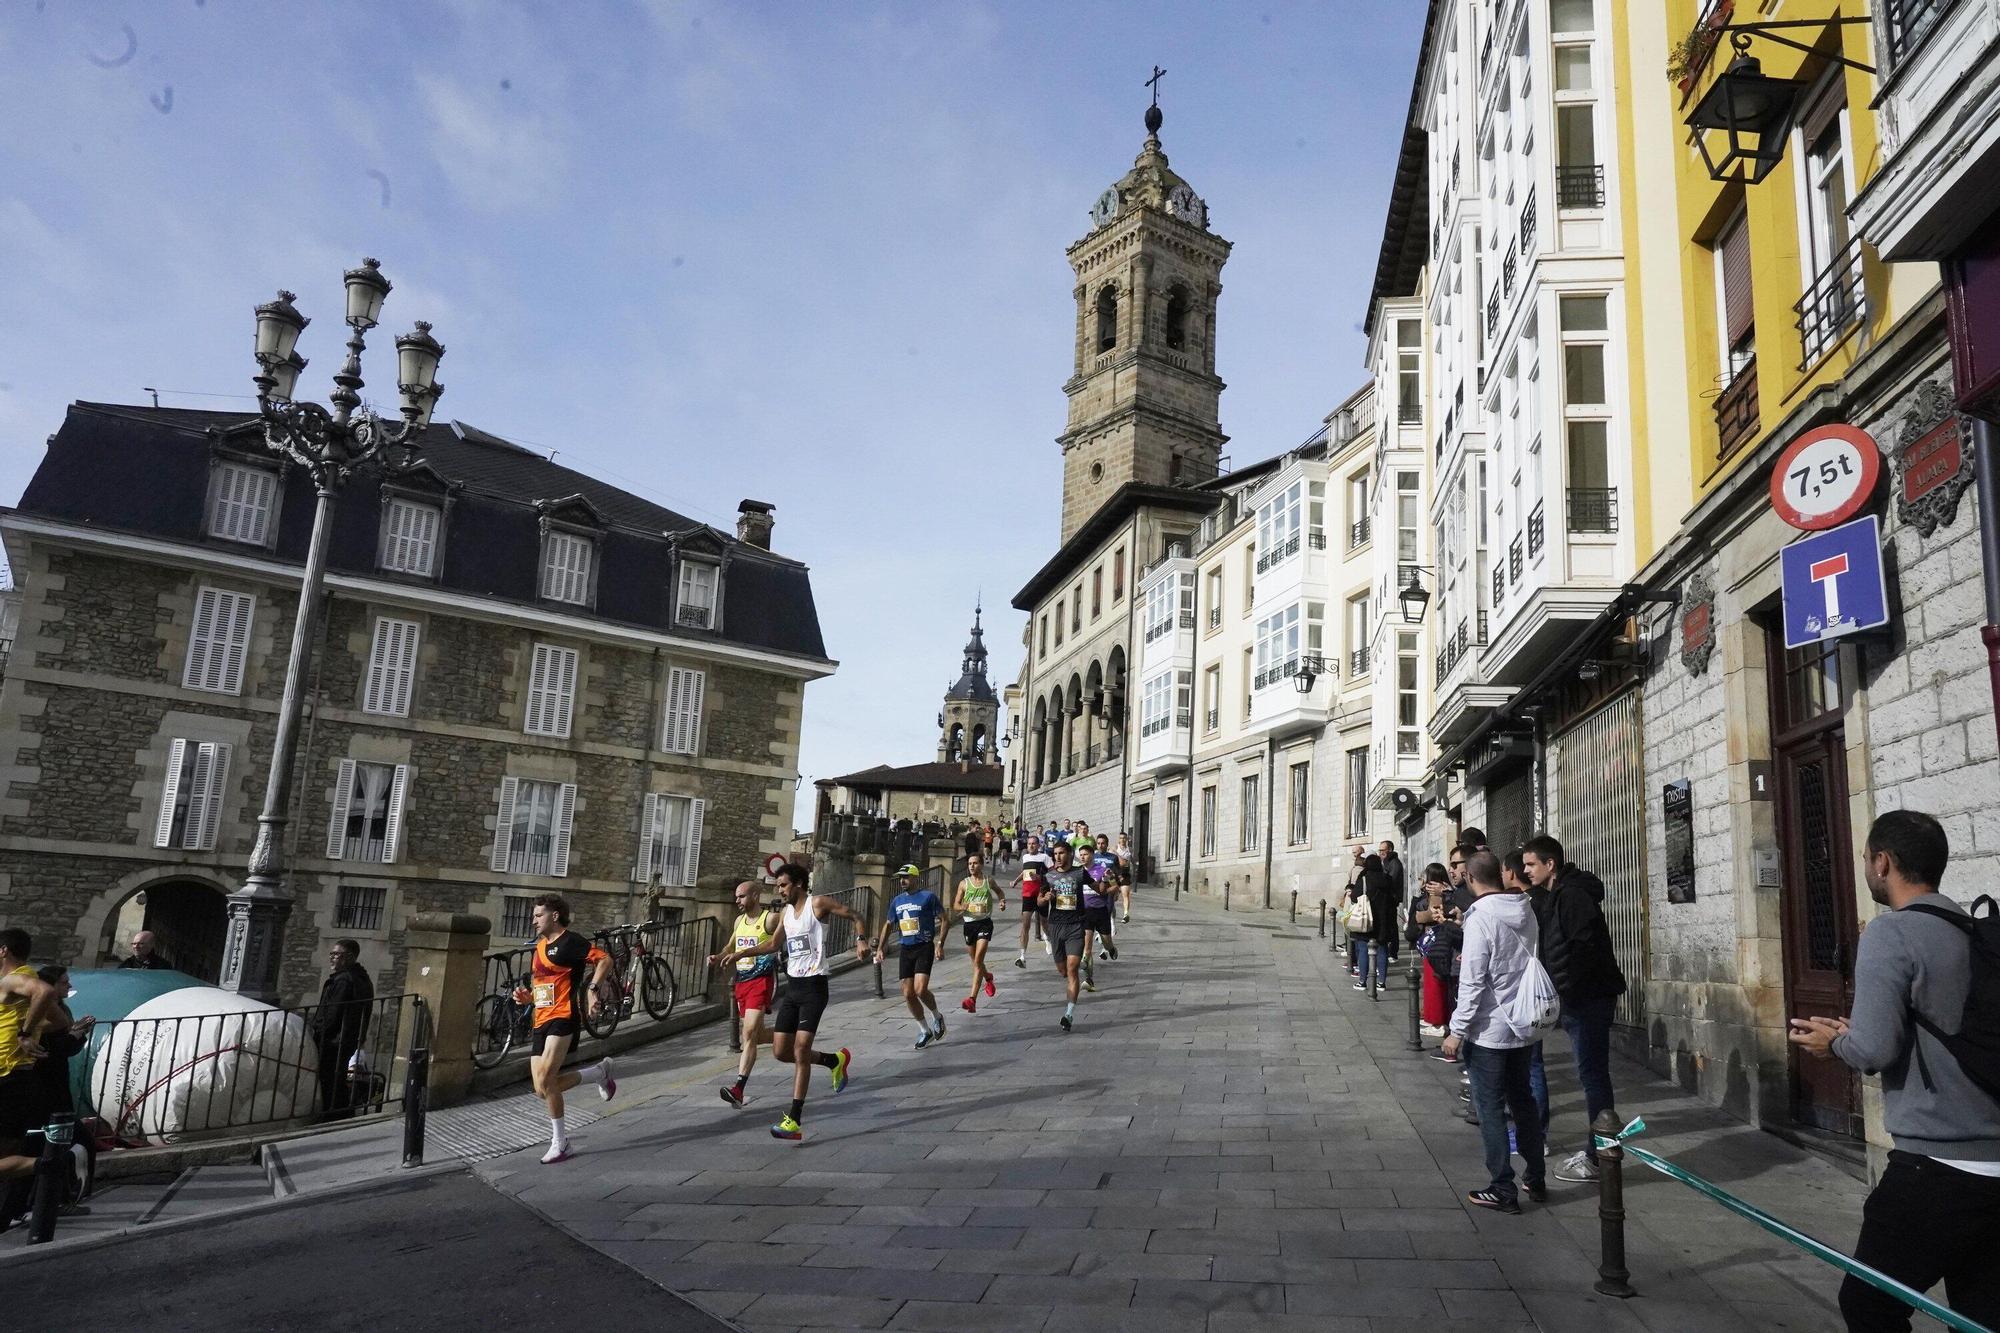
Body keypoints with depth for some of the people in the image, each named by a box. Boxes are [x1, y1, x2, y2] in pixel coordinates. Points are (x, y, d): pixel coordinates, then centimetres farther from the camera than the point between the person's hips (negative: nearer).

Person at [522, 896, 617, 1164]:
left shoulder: (570, 941, -6)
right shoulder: (540, 945, 20)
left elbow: (605, 960, -13)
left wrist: (593, 989, -24)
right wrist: (527, 997, 12)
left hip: (563, 1018, -9)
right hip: (541, 1022, 9)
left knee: (545, 1080, -21)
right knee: (543, 1090, 1)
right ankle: (600, 1073, 19)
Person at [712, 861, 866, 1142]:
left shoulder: (818, 904, -8)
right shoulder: (786, 912, 14)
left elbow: (856, 917, -6)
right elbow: (774, 944, 21)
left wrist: (861, 941, -24)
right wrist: (737, 954, 14)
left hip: (813, 986, -8)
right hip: (792, 986, 8)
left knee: (800, 1050, -12)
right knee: (781, 1051, 6)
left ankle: (795, 1121, -8)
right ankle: (835, 1060, 28)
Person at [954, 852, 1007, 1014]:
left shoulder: (989, 881, 4)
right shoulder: (964, 883, 4)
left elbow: (999, 892, 25)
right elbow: (955, 905, 3)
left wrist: (1002, 901, 4)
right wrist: (962, 907, -19)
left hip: (984, 923, -3)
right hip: (969, 923, 3)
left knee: (978, 960, -15)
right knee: (975, 961, 17)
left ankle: (972, 998, -20)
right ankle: (988, 977, 51)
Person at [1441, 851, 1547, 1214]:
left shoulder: (1481, 918, -19)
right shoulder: (1526, 911, 2)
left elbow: (1472, 981, -20)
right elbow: (1534, 962, 13)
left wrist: (1458, 1030, -13)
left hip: (1489, 1031, -7)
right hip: (1523, 1026, 7)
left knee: (1491, 1110, 3)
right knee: (1523, 1102, 20)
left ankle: (1503, 1190, 8)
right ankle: (1536, 1179, 30)